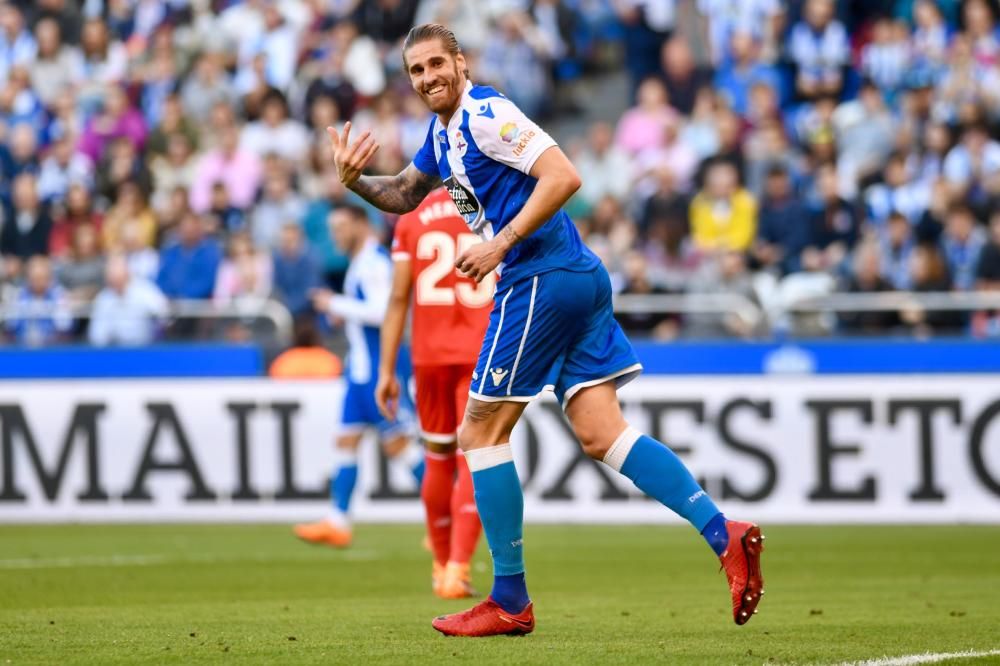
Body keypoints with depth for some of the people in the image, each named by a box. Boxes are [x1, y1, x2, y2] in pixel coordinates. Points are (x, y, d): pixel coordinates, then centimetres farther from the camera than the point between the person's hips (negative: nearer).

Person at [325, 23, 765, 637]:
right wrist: (357, 181, 12)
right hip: (580, 282, 9)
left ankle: (510, 602, 3)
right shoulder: (445, 131, 20)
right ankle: (724, 534, -14)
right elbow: (405, 196, 32)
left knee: (480, 433, 0)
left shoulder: (484, 114, -11)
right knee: (601, 436, 0)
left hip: (542, 280, -9)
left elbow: (564, 177, -21)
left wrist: (500, 245, -20)